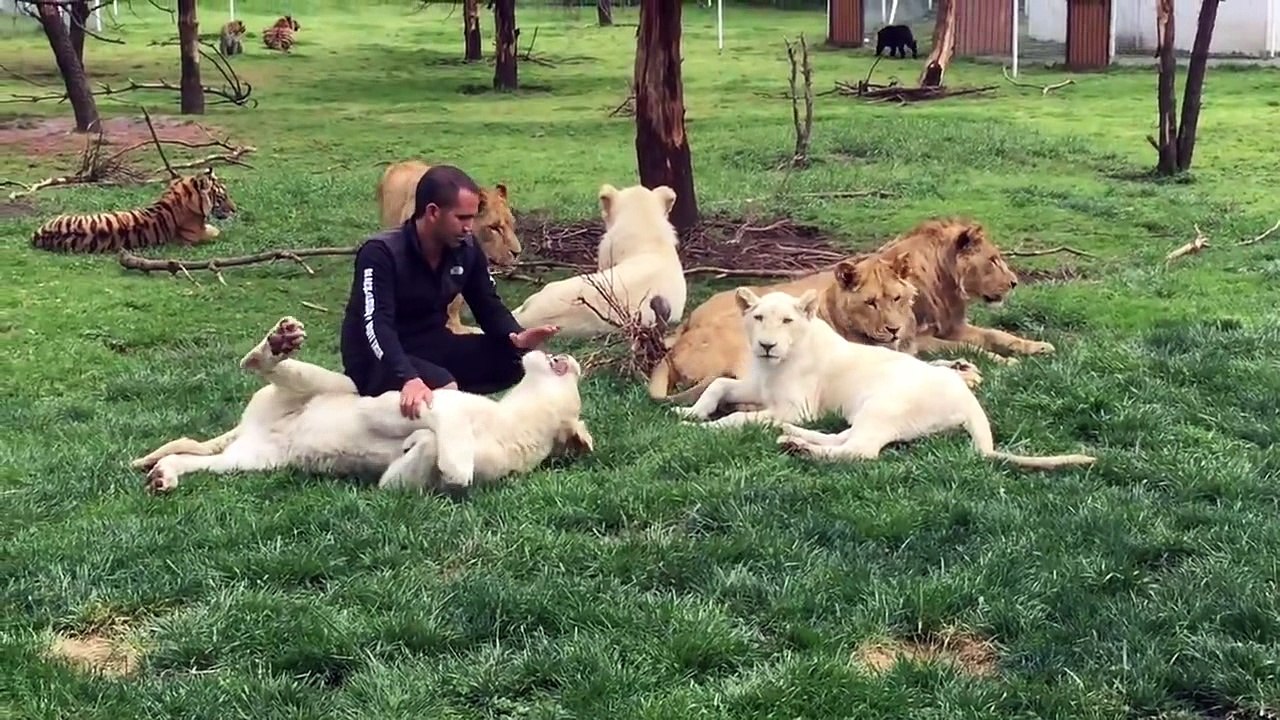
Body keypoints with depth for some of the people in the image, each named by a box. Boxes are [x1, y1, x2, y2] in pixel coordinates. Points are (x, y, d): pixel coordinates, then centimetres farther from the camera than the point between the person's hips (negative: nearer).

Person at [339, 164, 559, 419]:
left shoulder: (466, 250, -2)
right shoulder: (381, 253, -23)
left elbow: (488, 306, 4)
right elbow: (376, 325, -32)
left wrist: (516, 337, -20)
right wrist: (409, 379, -49)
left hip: (431, 346, 7)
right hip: (378, 361, -7)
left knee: (515, 360, -12)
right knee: (442, 387, -36)